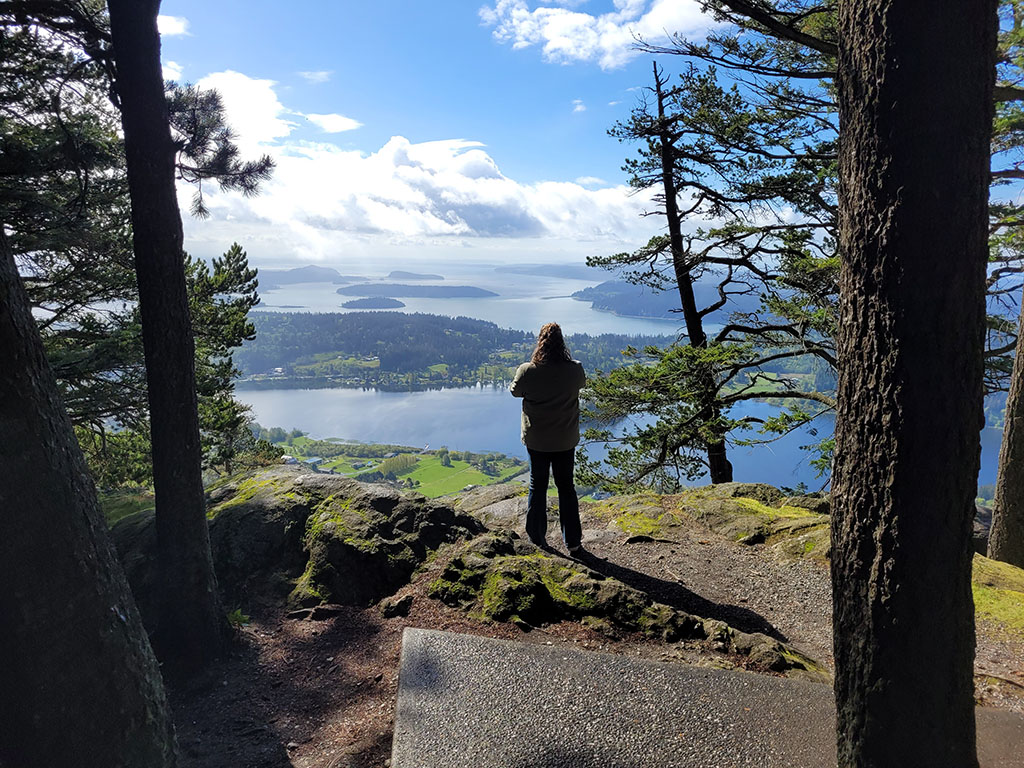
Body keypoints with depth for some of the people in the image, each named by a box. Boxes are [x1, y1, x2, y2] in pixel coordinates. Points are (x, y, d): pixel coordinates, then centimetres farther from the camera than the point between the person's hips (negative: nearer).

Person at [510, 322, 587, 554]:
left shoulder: (527, 371, -16)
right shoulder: (575, 370, -13)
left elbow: (515, 391, 3)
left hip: (536, 440, 0)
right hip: (565, 441, 0)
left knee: (537, 486, 14)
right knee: (566, 487, 12)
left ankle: (537, 539, 21)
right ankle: (573, 542, 17)